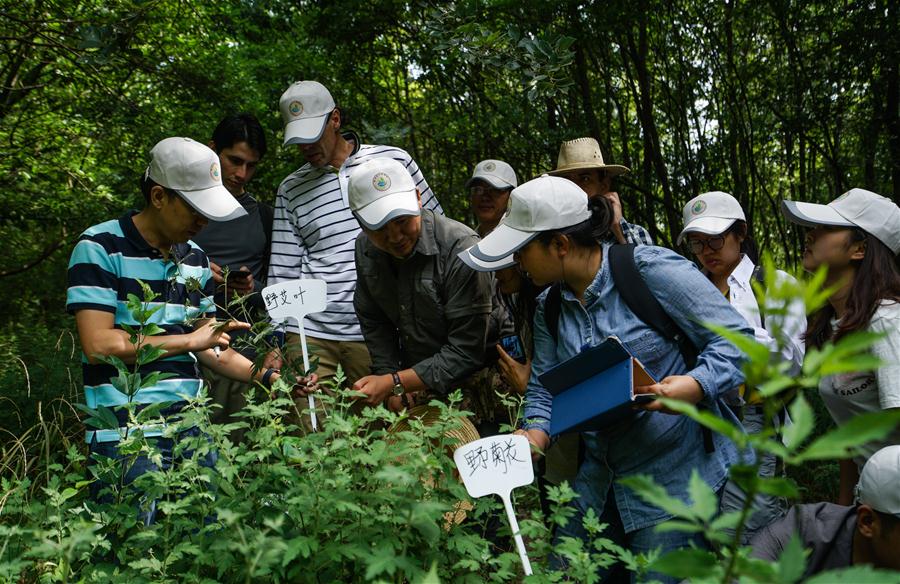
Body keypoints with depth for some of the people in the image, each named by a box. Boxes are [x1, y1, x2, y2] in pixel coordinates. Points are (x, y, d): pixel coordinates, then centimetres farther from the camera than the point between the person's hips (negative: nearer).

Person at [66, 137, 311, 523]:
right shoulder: (100, 248, -6)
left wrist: (268, 377, 4)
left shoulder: (195, 259, 14)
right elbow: (98, 344, -15)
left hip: (191, 431, 6)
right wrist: (189, 339, -9)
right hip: (126, 438, -6)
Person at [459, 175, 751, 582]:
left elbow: (736, 339, -15)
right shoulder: (549, 307, 5)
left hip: (676, 477, -7)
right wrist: (533, 440, -12)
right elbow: (545, 389, 7)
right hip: (601, 479, 7)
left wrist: (693, 386, -32)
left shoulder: (653, 271, -17)